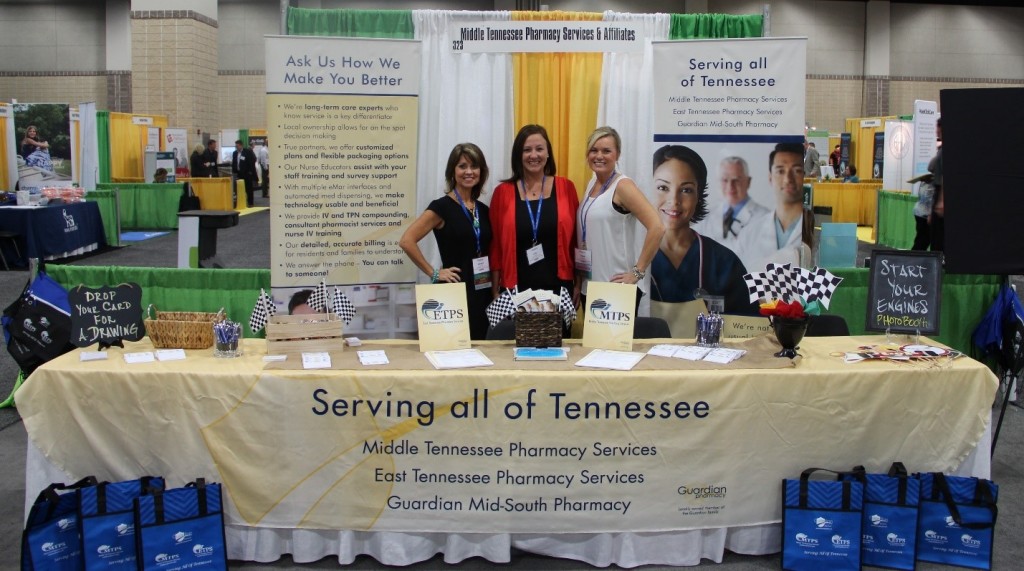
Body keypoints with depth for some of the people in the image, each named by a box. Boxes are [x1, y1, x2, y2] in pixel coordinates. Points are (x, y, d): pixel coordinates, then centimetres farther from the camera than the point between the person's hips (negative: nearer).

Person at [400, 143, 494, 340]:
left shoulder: (484, 210, 12)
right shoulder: (442, 207, -7)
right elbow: (407, 241, -15)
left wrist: (496, 295, 9)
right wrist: (433, 273, -12)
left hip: (483, 294, 6)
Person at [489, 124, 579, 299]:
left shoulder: (566, 188, 3)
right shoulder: (503, 192, 2)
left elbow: (576, 239, 6)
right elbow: (495, 244, 4)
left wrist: (578, 283, 5)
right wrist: (496, 290, 2)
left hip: (558, 286, 1)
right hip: (516, 289, 0)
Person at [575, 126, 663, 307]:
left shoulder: (622, 186, -12)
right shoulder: (592, 184, 10)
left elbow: (657, 227, -22)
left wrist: (638, 272, -19)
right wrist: (577, 282, 14)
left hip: (618, 287, -7)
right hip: (589, 285, 7)